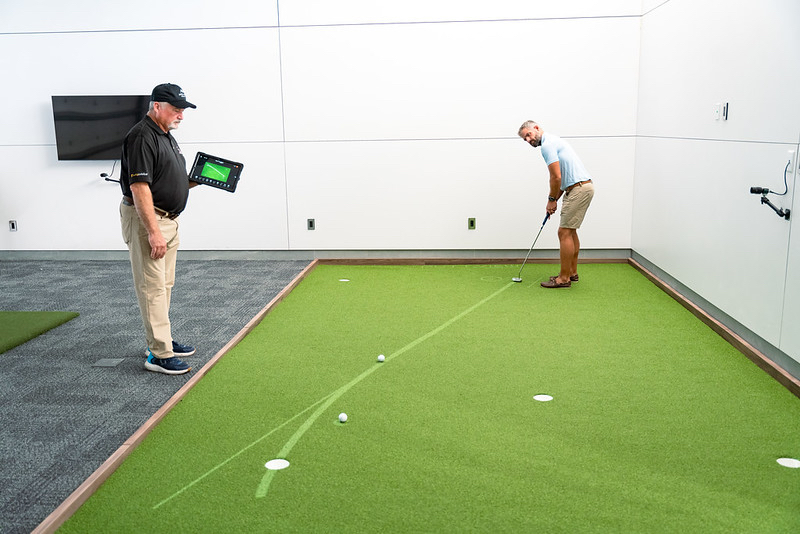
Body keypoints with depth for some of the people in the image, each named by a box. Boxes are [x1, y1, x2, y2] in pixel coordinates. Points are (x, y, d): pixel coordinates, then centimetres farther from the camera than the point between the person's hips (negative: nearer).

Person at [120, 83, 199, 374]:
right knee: (153, 286, -7)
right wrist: (153, 232, -27)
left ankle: (162, 341, 27)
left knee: (164, 284, 16)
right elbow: (139, 187, -23)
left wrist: (197, 180, 7)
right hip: (146, 219, -10)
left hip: (168, 219, 10)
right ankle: (159, 354, -3)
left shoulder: (166, 136, 15)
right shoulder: (142, 137, -17)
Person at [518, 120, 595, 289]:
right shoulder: (553, 141, 21)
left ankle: (564, 278, -3)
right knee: (570, 231, 17)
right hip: (584, 186, 11)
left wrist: (551, 199, -3)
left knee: (565, 232, -8)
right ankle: (572, 272, 25)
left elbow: (556, 177, -18)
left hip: (579, 189, -11)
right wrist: (554, 200, 17)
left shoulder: (547, 144, -12)